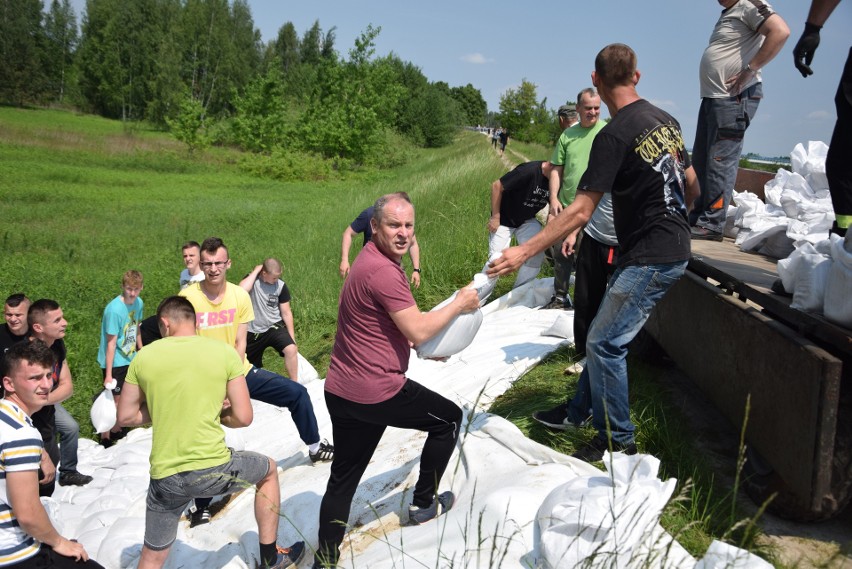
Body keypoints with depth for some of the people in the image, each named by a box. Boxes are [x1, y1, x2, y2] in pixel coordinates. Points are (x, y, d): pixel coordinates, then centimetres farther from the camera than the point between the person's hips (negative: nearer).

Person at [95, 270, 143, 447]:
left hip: (130, 359, 7)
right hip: (114, 362, -7)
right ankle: (105, 438, 18)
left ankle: (116, 430, 36)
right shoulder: (114, 309, -25)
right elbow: (111, 343, -22)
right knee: (113, 399, 2)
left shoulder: (138, 303, -4)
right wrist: (108, 374, -20)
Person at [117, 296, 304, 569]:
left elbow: (126, 417, 9)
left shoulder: (144, 357, 1)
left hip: (165, 478, 2)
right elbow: (243, 417, -4)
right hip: (213, 469, -1)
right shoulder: (224, 352, -3)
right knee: (269, 470, 29)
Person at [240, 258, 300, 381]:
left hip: (274, 327, -1)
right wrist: (255, 271, -23)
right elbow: (242, 290, -34)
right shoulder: (252, 279, -9)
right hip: (253, 331, 1)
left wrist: (292, 339, -2)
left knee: (291, 349, -27)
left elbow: (286, 313, -2)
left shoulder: (281, 286, -8)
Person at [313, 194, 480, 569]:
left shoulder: (370, 260, 13)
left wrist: (425, 344, 20)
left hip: (341, 393, 9)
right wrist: (459, 305, -7)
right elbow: (418, 331, -20)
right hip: (377, 393, -9)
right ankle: (423, 504, 26)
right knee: (449, 417, 15)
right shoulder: (382, 271, -20)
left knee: (342, 480, 16)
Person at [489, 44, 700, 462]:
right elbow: (692, 186, 16)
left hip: (650, 258, -10)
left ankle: (619, 440, 11)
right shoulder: (666, 119, 8)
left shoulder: (614, 136, -19)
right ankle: (579, 411, 31)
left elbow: (580, 212, -23)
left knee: (604, 343, -2)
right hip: (675, 247, 10)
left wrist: (524, 251, -21)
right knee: (606, 333, 18)